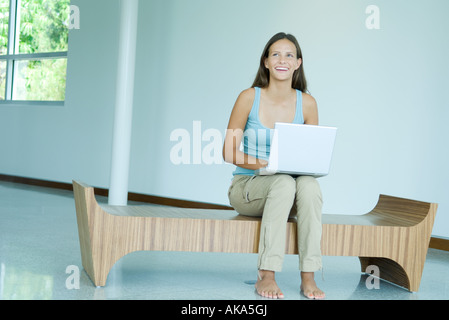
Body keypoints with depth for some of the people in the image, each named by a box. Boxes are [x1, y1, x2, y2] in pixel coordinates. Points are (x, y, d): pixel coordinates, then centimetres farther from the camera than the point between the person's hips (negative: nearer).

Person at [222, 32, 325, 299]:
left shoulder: (307, 103, 2)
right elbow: (230, 152, -4)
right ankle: (266, 276, -33)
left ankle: (308, 277, -31)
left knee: (309, 184, -32)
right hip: (247, 187, -2)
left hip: (292, 183, 2)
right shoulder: (250, 98, -4)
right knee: (284, 182, -35)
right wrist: (261, 164, -22)